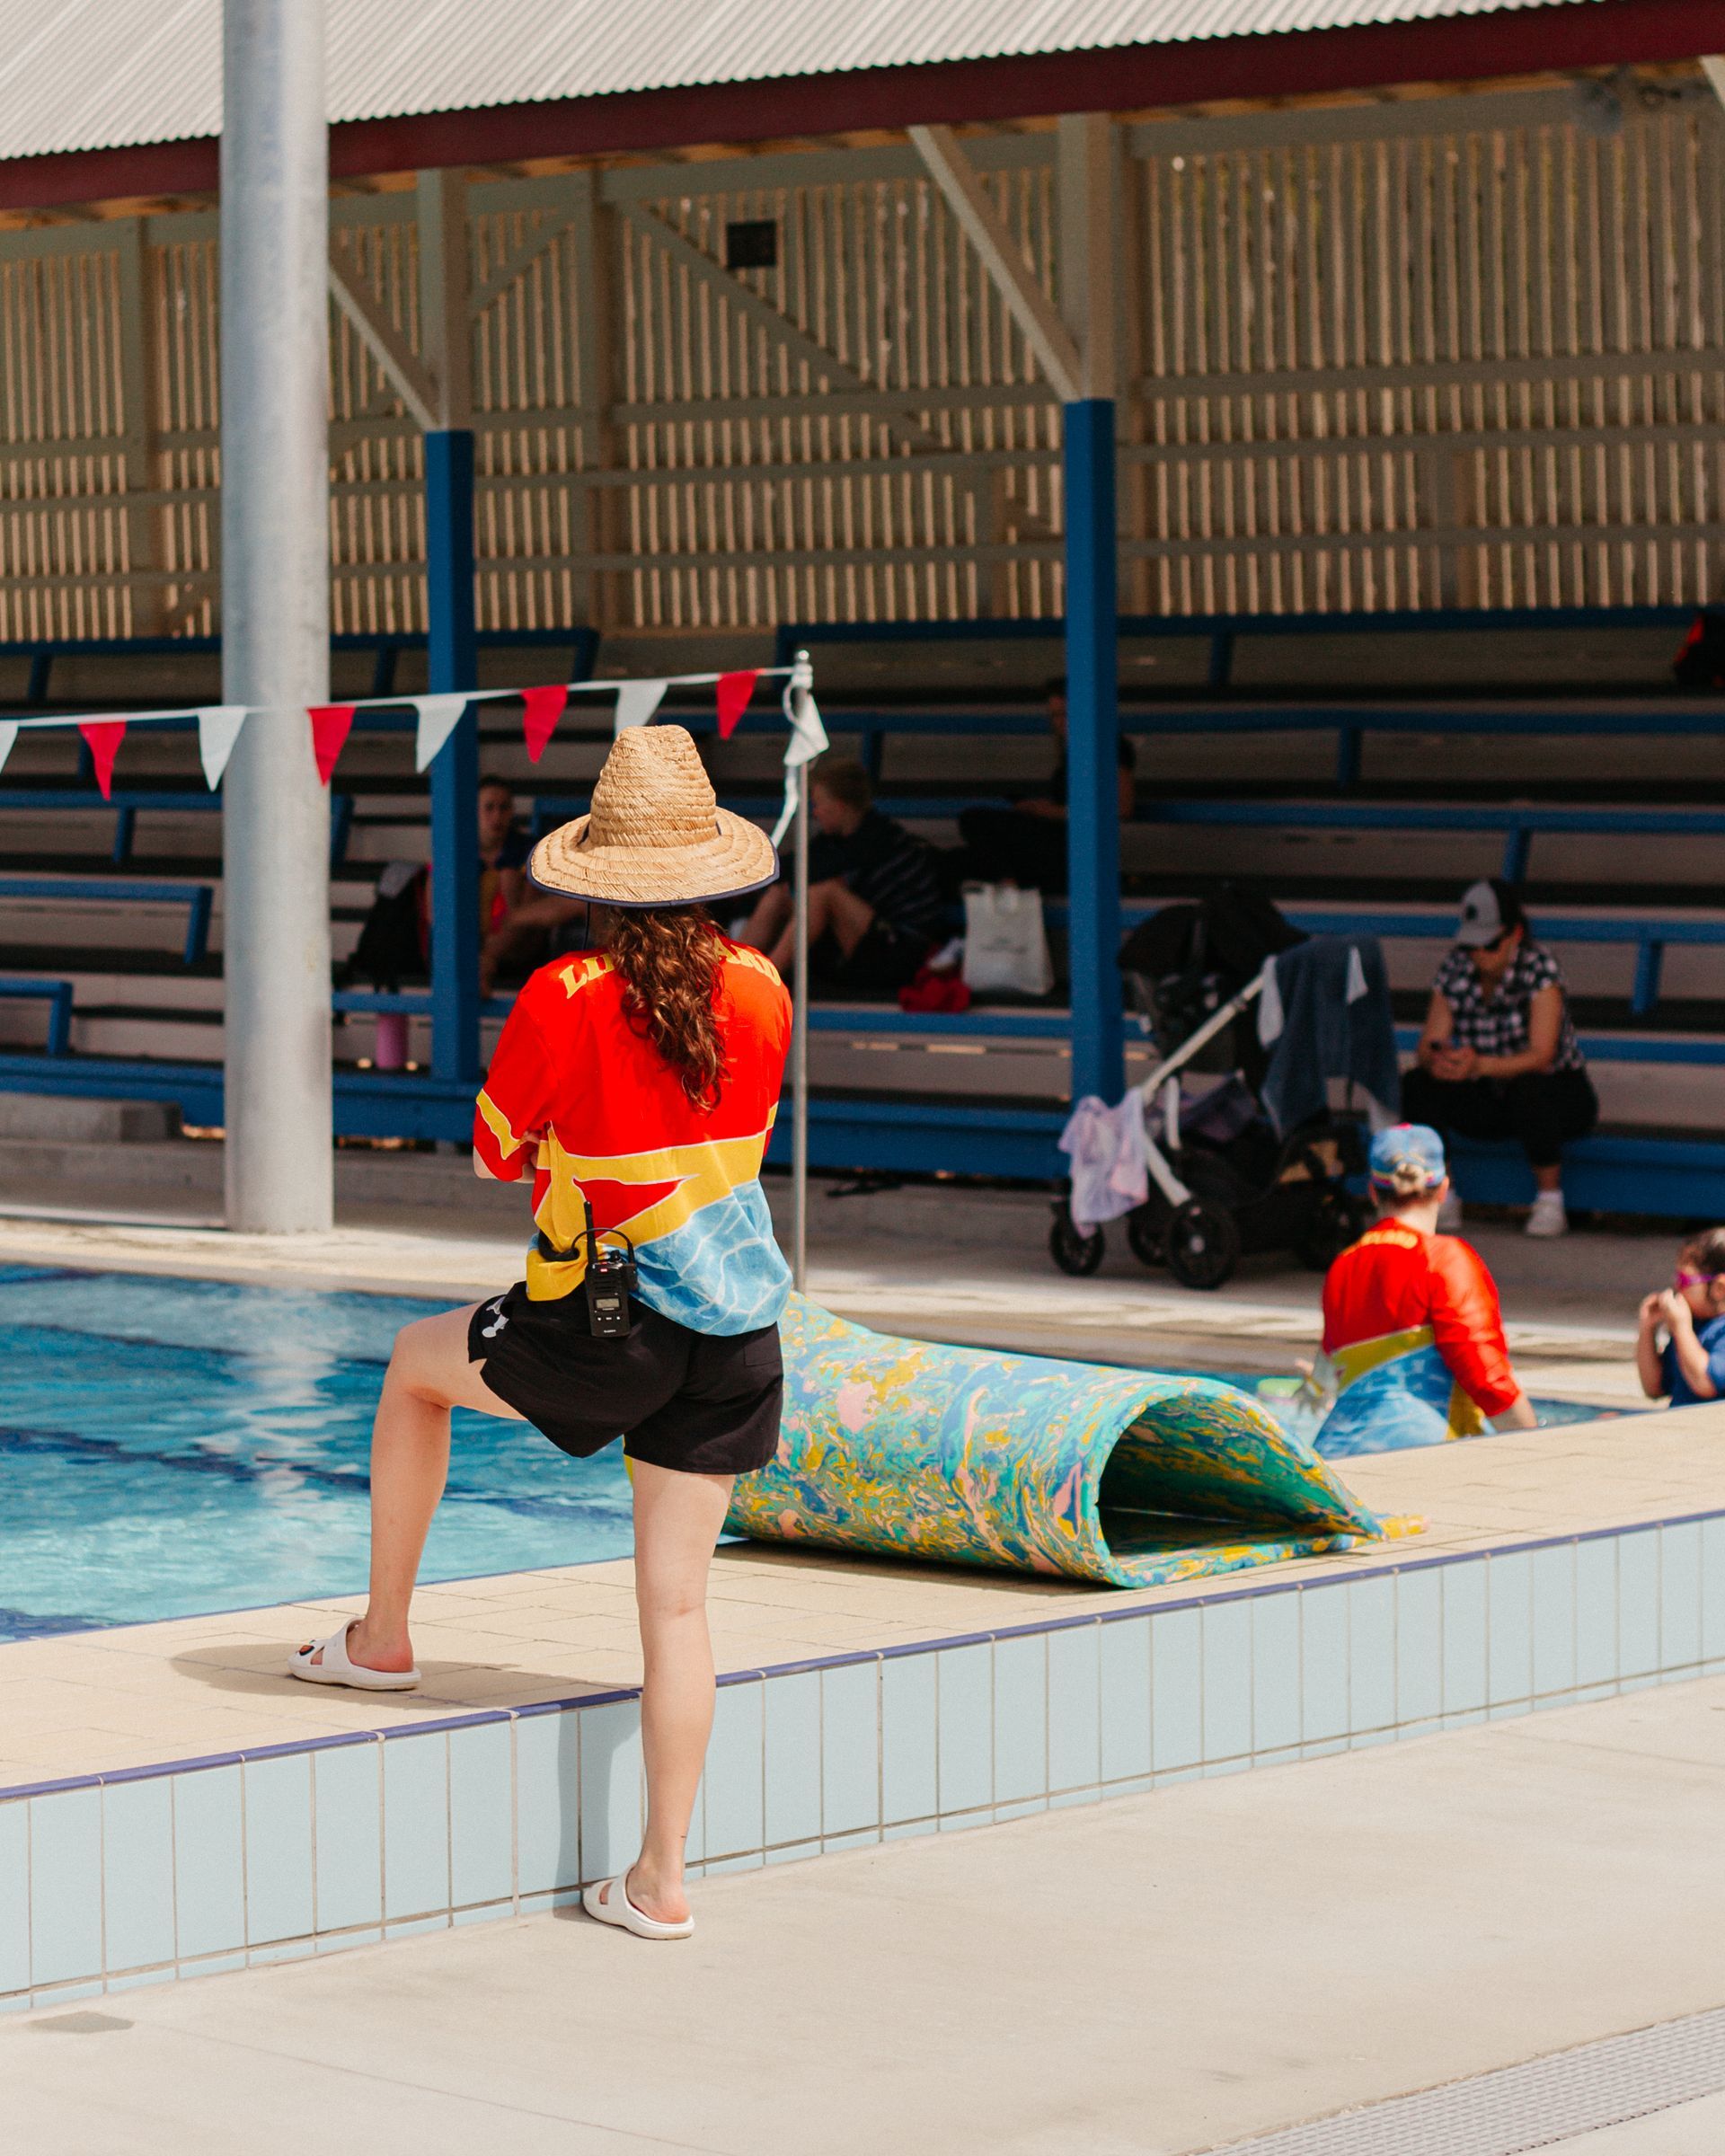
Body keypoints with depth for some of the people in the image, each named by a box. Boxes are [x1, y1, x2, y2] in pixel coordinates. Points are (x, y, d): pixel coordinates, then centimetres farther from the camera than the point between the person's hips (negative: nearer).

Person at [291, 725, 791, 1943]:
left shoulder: (568, 999, -13)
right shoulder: (762, 993, 1)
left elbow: (496, 1153, 0)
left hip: (603, 1334, -4)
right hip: (737, 1330, 4)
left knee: (417, 1366, 26)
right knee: (677, 1596, 7)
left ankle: (383, 1638, 33)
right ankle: (660, 1878, 7)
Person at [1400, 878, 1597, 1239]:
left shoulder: (1540, 969, -19)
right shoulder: (1455, 970, -6)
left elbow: (1541, 1056, -29)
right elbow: (1428, 1046, -10)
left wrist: (1480, 1065, -46)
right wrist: (1436, 1059, -37)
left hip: (1559, 1091, -4)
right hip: (1487, 1100, 4)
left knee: (1528, 1091, -39)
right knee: (1416, 1086, -20)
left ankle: (1550, 1202, -21)